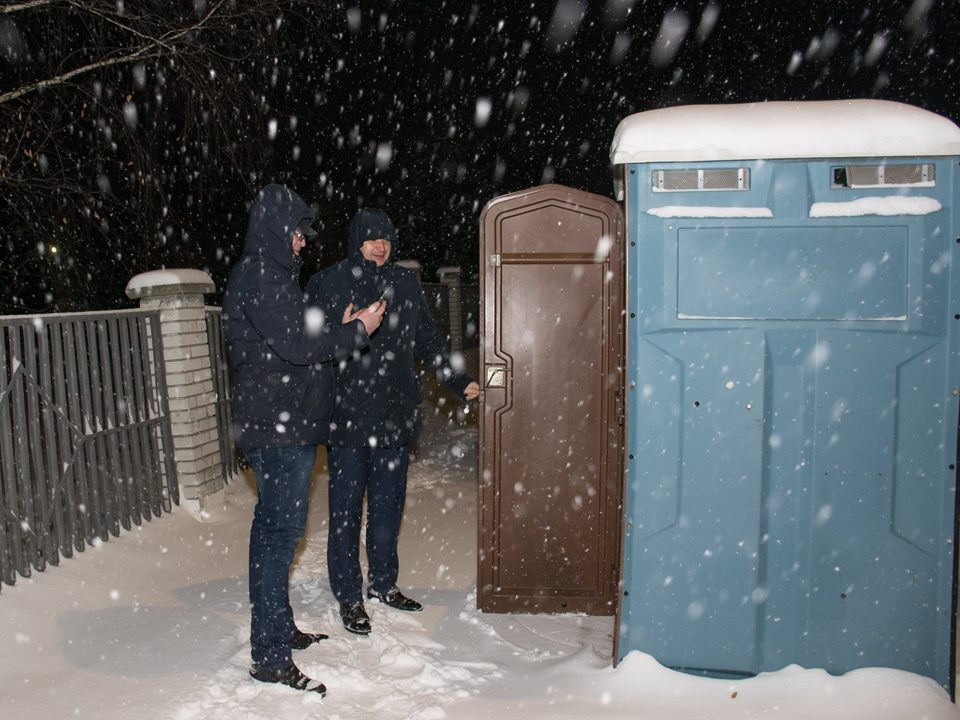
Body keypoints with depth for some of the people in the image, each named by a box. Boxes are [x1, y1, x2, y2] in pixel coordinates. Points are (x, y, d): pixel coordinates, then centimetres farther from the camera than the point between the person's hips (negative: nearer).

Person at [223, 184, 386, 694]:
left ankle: (279, 629, 29)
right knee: (280, 532, -7)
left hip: (282, 425, 11)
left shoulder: (268, 274, 20)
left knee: (274, 528, 16)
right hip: (278, 427, -11)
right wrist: (356, 332, -10)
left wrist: (337, 331, 10)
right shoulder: (259, 275, -13)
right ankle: (270, 657, 0)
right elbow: (293, 344, -20)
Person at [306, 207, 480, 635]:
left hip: (395, 416, 4)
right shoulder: (327, 283, -3)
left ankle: (383, 582, 32)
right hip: (346, 418, -4)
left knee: (389, 504, 15)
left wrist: (457, 381, 8)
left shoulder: (405, 284, 8)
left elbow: (428, 339, 14)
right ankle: (349, 596, 17)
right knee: (346, 508, 3)